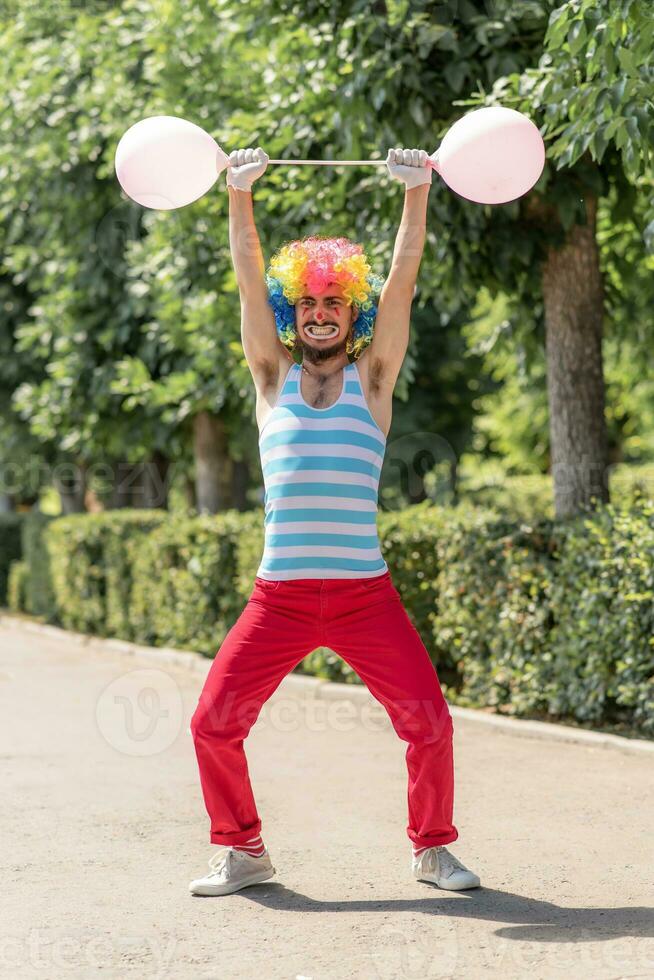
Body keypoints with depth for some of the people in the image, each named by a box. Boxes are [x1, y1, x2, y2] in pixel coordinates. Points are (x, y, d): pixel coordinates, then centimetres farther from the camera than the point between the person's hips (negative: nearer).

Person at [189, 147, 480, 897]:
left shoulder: (372, 378, 8)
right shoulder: (272, 377, 11)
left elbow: (401, 279, 0)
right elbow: (249, 280, 2)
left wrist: (417, 193, -8)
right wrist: (239, 196, -7)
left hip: (365, 594, -1)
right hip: (279, 595, 1)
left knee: (429, 722, -9)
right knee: (214, 722, -6)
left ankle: (431, 847, 15)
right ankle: (242, 849, 16)